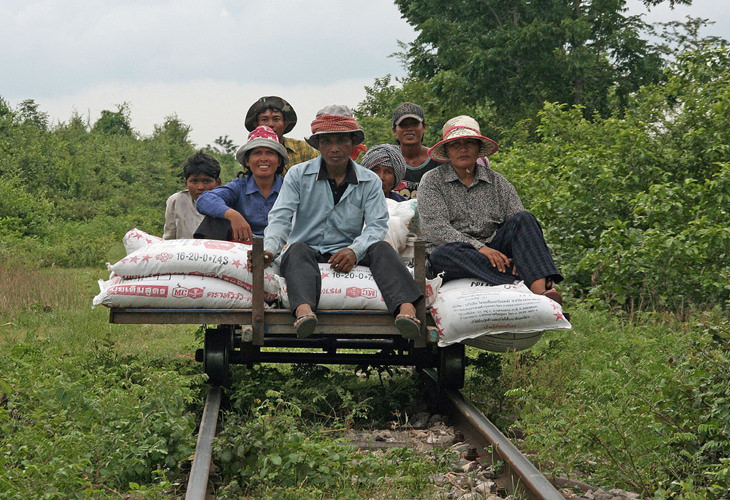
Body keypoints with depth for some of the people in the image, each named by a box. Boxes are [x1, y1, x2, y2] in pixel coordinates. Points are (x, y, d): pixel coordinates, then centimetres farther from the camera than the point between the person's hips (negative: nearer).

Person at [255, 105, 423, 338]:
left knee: (381, 248, -27)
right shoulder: (298, 175, 8)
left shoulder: (370, 182, 10)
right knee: (297, 249, -34)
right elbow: (281, 218, -2)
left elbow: (377, 225, -2)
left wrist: (354, 251, -23)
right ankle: (304, 310, -63)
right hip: (308, 251, -1)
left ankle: (406, 309, -54)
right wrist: (269, 249, -24)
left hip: (347, 255, 1)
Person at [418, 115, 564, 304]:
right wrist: (479, 248, -22)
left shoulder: (498, 183, 14)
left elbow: (522, 225, 4)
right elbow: (434, 228, -9)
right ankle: (523, 286, -42)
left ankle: (541, 289, -43)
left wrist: (522, 254, -20)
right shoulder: (432, 182, 6)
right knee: (442, 253, -36)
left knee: (524, 218, -19)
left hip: (494, 251, 3)